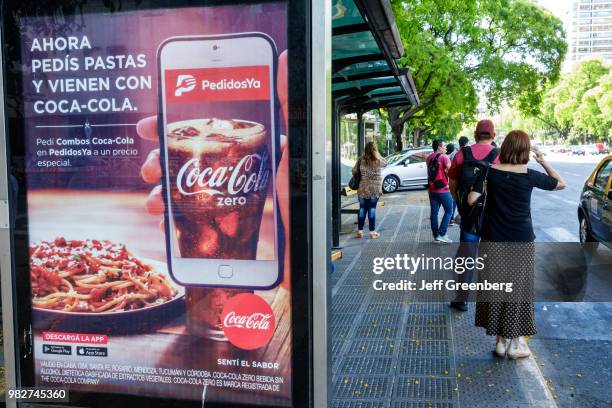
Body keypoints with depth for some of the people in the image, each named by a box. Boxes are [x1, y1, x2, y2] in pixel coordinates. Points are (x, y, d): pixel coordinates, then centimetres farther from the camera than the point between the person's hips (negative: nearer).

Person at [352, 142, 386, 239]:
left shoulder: (361, 160, -4)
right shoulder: (379, 160, -5)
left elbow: (354, 171, -1)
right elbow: (385, 163, 16)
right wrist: (377, 155, 18)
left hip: (363, 188, 1)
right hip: (375, 189, -1)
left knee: (362, 208, 9)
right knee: (372, 209, 3)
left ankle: (360, 231, 13)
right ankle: (372, 231, 6)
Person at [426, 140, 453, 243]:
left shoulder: (429, 158, 11)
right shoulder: (443, 157, -10)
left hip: (431, 189, 7)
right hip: (443, 189, -6)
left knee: (434, 212, 8)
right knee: (448, 211, 2)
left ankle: (435, 235, 10)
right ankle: (441, 234, -6)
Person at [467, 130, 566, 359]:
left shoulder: (490, 172, -6)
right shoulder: (530, 176, -7)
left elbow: (471, 200, -8)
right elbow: (561, 184, 8)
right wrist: (543, 162, 12)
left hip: (493, 241, 1)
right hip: (521, 242, -1)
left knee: (496, 289, 10)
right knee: (518, 290, 9)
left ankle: (501, 341, 18)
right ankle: (515, 343, 17)